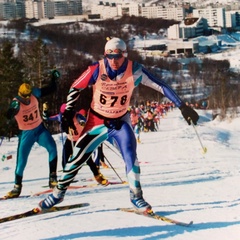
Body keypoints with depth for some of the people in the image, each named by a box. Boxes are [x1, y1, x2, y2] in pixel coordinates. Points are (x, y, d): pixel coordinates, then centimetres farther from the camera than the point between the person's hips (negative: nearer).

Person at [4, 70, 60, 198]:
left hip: (40, 129, 3)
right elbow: (8, 116, -39)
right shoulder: (16, 103, -21)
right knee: (21, 160, -2)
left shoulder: (35, 94, -11)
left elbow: (51, 89, 1)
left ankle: (52, 178, -13)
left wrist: (54, 78, -16)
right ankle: (17, 187, 15)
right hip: (26, 133, -2)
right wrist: (13, 109, -60)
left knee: (52, 147, -20)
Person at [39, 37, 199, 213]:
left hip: (121, 121, 0)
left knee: (131, 156, -17)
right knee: (78, 157, 0)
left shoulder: (135, 71, -20)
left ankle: (136, 196, -1)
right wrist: (68, 112, -8)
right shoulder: (97, 70, -21)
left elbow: (160, 85, -16)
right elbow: (75, 88, -6)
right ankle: (59, 192, 18)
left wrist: (182, 106, -18)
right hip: (97, 122, 0)